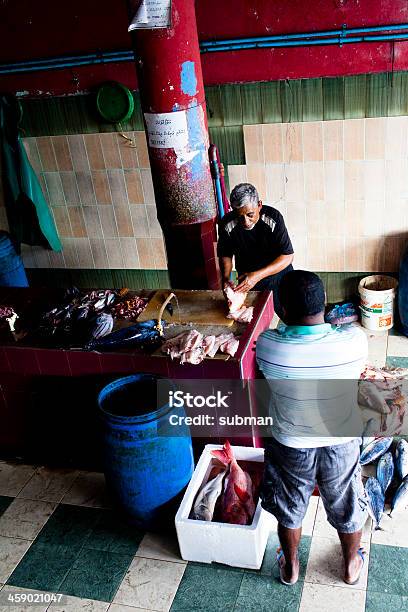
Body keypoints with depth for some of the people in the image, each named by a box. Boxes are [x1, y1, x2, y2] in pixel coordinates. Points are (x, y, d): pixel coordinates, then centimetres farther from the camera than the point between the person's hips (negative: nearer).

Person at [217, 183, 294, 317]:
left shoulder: (273, 218, -25)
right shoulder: (227, 224, -19)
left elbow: (287, 256, -23)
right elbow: (225, 255, -2)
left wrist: (258, 275, -34)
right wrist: (225, 278, -21)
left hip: (278, 275, -1)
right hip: (247, 281, 1)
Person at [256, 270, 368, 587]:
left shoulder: (267, 345, -30)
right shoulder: (354, 340, -28)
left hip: (290, 447, 0)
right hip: (341, 444, 1)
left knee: (290, 511, 28)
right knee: (347, 509, 29)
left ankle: (291, 568, 52)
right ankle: (351, 567, 55)